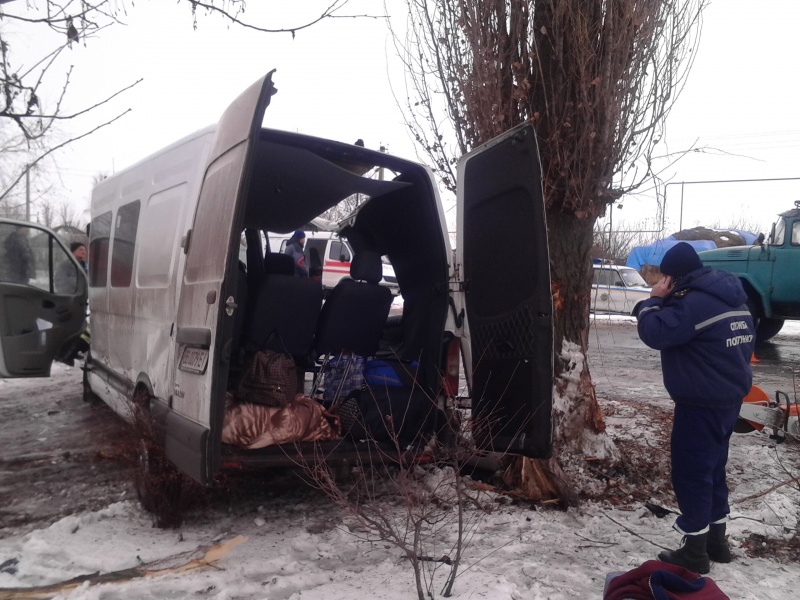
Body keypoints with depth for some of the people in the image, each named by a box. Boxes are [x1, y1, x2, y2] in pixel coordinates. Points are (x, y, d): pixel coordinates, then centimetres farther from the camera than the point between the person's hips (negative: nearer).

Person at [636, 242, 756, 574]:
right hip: (730, 396, 10)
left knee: (690, 473, 1)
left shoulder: (695, 302, -21)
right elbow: (746, 342, 20)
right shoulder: (733, 298, 10)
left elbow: (654, 332, -25)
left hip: (702, 403, -10)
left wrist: (655, 299, -10)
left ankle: (695, 553, 11)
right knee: (712, 468, 19)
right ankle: (716, 540, 31)